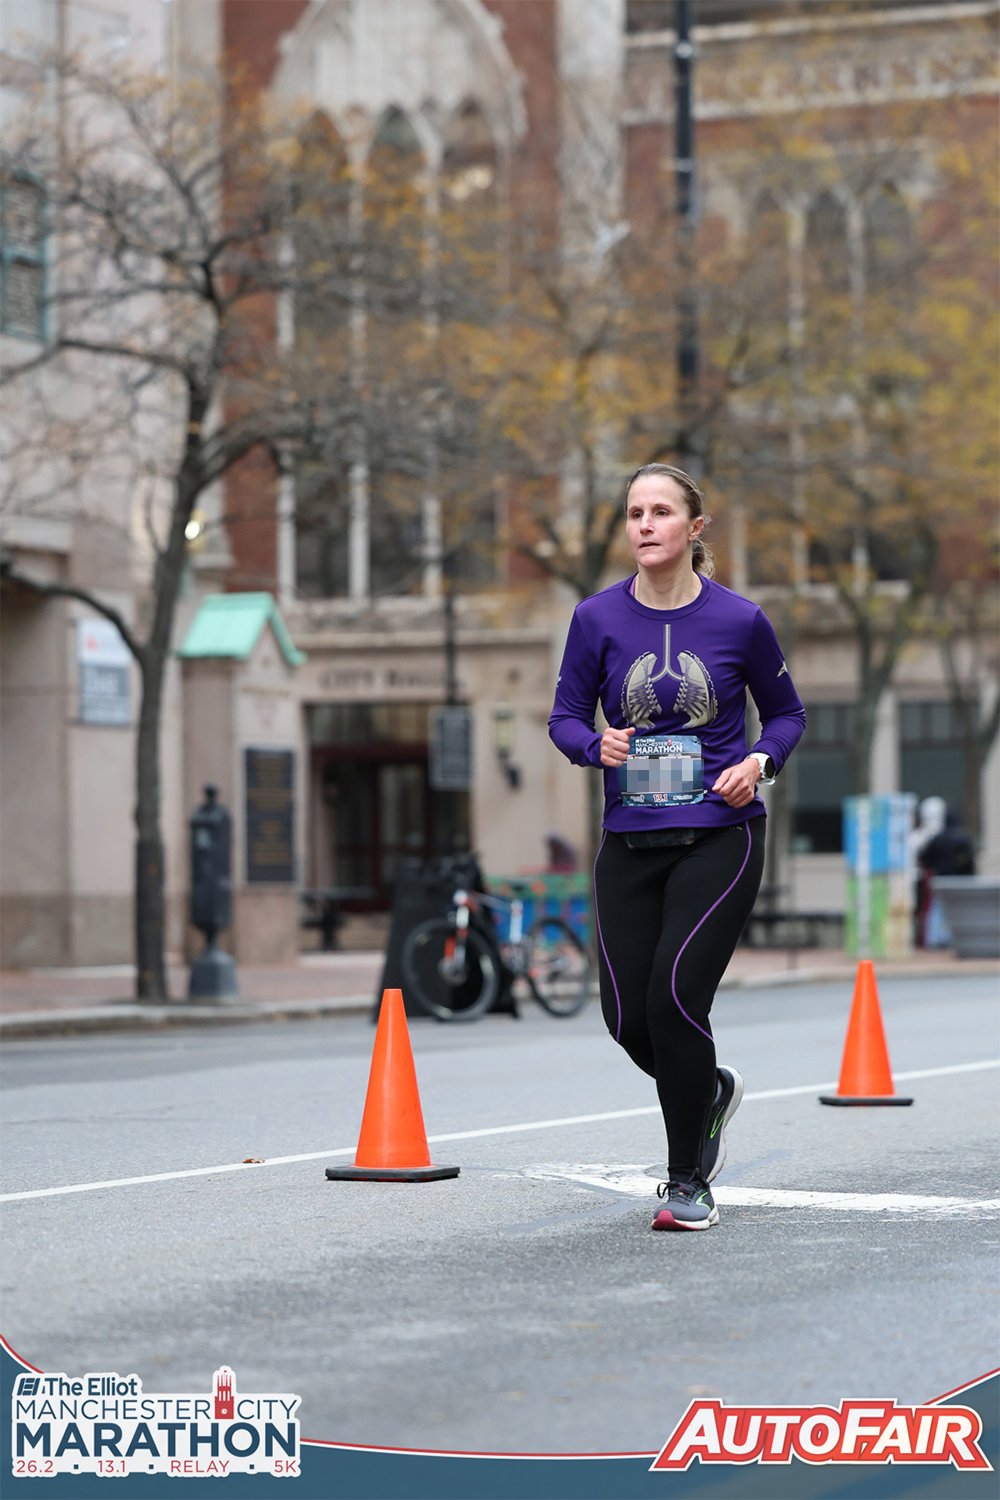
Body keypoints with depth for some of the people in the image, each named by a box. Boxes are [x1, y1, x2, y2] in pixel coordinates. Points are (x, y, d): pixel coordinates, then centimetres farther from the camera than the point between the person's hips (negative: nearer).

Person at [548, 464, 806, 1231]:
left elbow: (787, 713, 10)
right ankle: (711, 1090, 36)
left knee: (676, 992, -16)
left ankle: (689, 1183, 0)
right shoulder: (598, 618, 0)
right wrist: (597, 744, -15)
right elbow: (565, 715, 7)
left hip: (721, 836, -3)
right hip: (630, 843, 3)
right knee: (629, 1016, 1)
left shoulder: (739, 619, -3)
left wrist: (760, 762, -10)